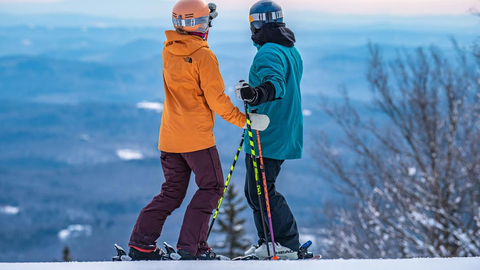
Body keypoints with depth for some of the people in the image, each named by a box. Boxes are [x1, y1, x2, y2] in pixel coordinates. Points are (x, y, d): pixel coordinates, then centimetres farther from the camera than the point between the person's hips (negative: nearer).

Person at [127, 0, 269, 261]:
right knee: (211, 188, 6)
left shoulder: (169, 51, 5)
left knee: (172, 191, 16)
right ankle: (191, 246, -3)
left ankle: (141, 243, 7)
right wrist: (244, 120, -9)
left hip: (169, 137, 7)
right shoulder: (203, 56, -15)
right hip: (197, 136, -7)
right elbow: (216, 100, -16)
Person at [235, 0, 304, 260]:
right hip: (285, 134, 10)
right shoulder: (291, 51, 16)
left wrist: (258, 93, -52)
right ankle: (268, 242, 20)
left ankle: (288, 245, -8)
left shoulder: (268, 53, -16)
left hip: (267, 137, -10)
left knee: (260, 192, -8)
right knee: (255, 190, 17)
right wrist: (253, 91, 43)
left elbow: (276, 83, -33)